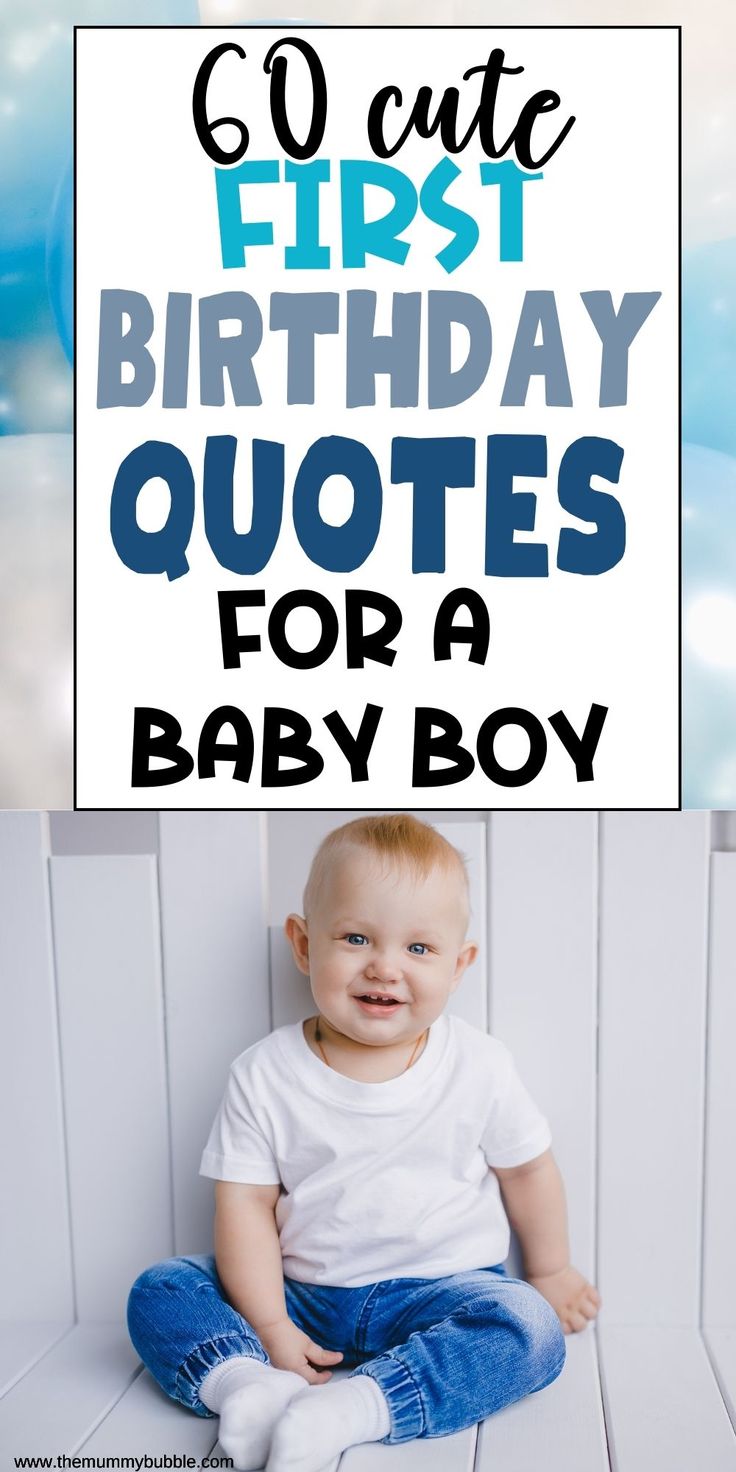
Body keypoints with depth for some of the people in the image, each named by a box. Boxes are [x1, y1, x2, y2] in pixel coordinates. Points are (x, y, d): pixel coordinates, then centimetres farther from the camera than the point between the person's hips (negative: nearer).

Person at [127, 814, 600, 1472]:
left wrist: (550, 1272, 16)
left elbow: (526, 1169, 6)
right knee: (160, 1291, -11)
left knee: (531, 1329, -28)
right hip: (304, 1297, 1)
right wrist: (271, 1329, -14)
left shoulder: (480, 1067, -8)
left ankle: (348, 1407, -32)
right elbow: (245, 1203, -7)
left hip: (440, 1291, -1)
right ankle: (250, 1384, -31)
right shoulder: (265, 1075, -8)